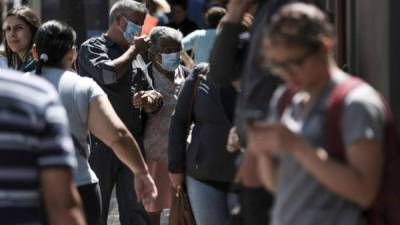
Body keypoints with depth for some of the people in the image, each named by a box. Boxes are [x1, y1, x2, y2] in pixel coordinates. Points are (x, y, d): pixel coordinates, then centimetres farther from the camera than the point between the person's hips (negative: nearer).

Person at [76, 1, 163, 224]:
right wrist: (133, 49, -4)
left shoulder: (137, 55, 20)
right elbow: (109, 74, -19)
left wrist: (151, 99, -4)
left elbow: (150, 93, 22)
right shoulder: (92, 48, 1)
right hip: (101, 144, -5)